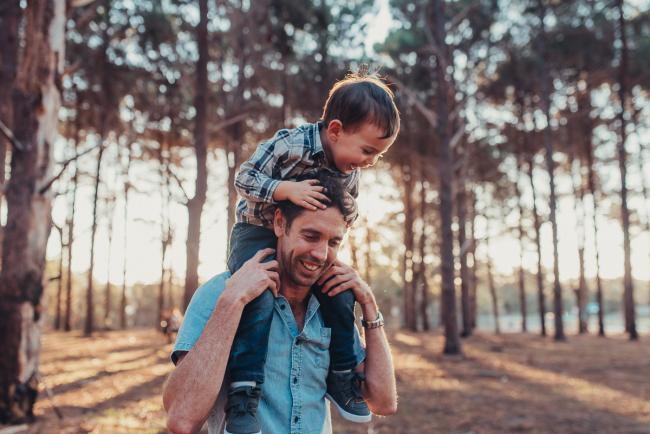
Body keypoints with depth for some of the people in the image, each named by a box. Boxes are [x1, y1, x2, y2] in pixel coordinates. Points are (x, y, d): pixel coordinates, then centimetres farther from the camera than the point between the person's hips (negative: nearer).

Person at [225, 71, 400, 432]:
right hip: (258, 231, -6)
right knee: (258, 294, -30)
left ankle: (341, 376, 13)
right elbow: (244, 177, -25)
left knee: (340, 293, -4)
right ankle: (243, 389, -25)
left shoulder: (351, 175, -7)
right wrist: (287, 189, -38)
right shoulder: (290, 144, -27)